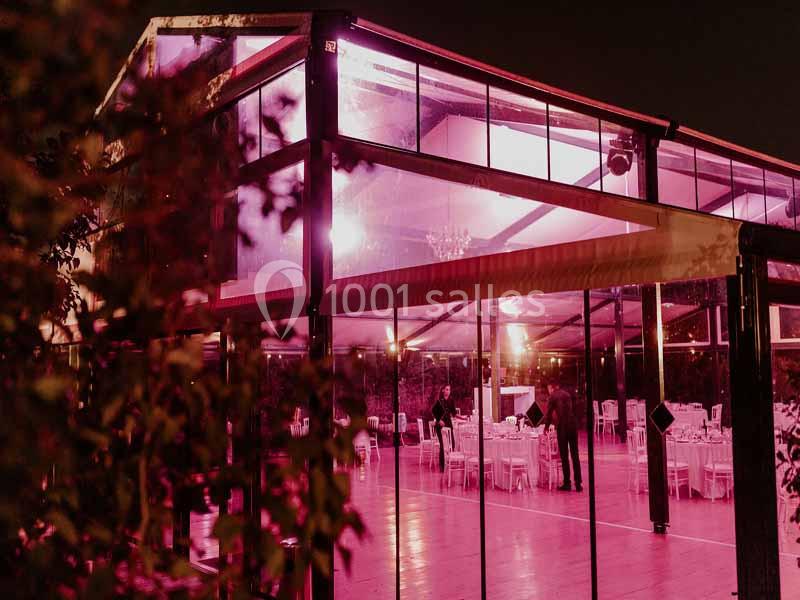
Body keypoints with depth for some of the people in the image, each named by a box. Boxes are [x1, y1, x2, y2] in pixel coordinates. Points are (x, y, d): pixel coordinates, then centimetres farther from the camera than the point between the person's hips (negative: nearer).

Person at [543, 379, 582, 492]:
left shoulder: (552, 396, 0)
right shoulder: (567, 394, 16)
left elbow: (548, 413, 1)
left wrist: (546, 427, 16)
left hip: (562, 427, -5)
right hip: (573, 425, 5)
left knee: (564, 456, 3)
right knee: (575, 455, 8)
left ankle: (567, 483, 4)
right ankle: (578, 484, 7)